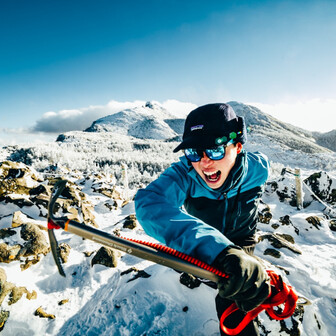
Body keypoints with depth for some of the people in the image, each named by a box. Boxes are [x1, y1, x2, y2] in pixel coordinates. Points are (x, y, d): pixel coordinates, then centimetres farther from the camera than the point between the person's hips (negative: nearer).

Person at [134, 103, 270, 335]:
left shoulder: (258, 169, -31)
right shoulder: (185, 174, -40)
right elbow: (149, 202, -61)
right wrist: (220, 250, -74)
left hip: (241, 239, 0)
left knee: (231, 304, -16)